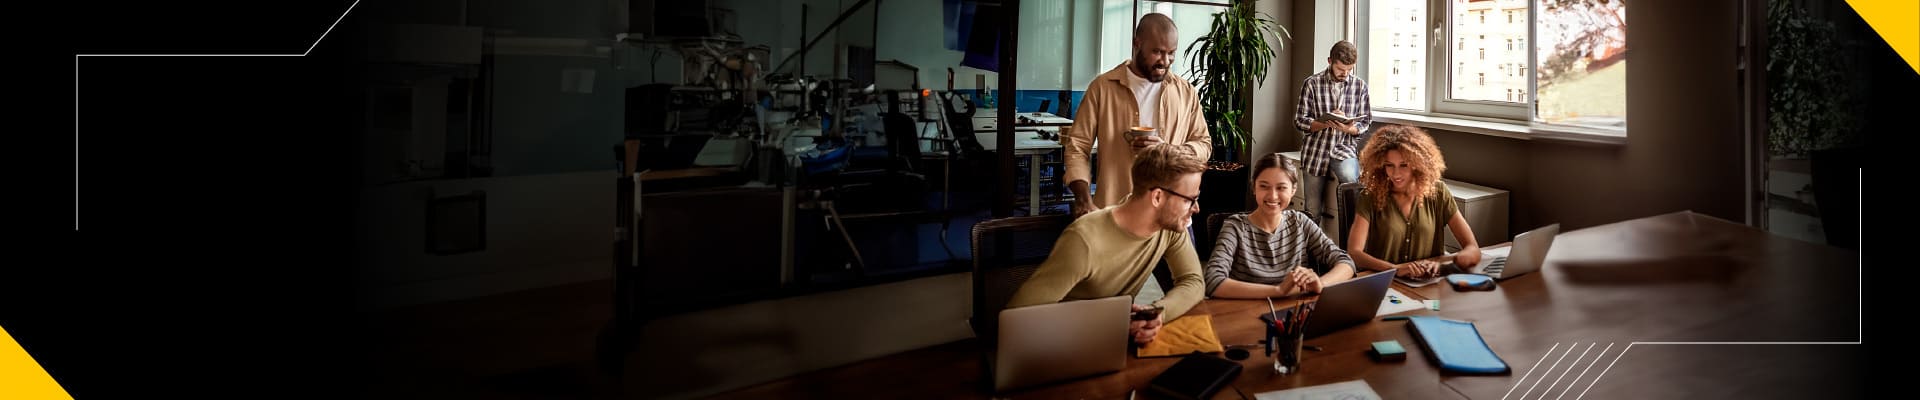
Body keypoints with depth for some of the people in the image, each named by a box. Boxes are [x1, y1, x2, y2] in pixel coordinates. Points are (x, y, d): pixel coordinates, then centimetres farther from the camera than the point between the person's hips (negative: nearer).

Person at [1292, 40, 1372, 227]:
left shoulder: (1360, 86, 5)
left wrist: (1348, 128, -16)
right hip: (1316, 149, 0)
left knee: (1350, 177, -33)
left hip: (1344, 148, 0)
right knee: (1313, 211, 1)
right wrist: (1326, 123, -19)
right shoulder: (1312, 83, -1)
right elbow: (1300, 121, -2)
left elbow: (1365, 122, 7)